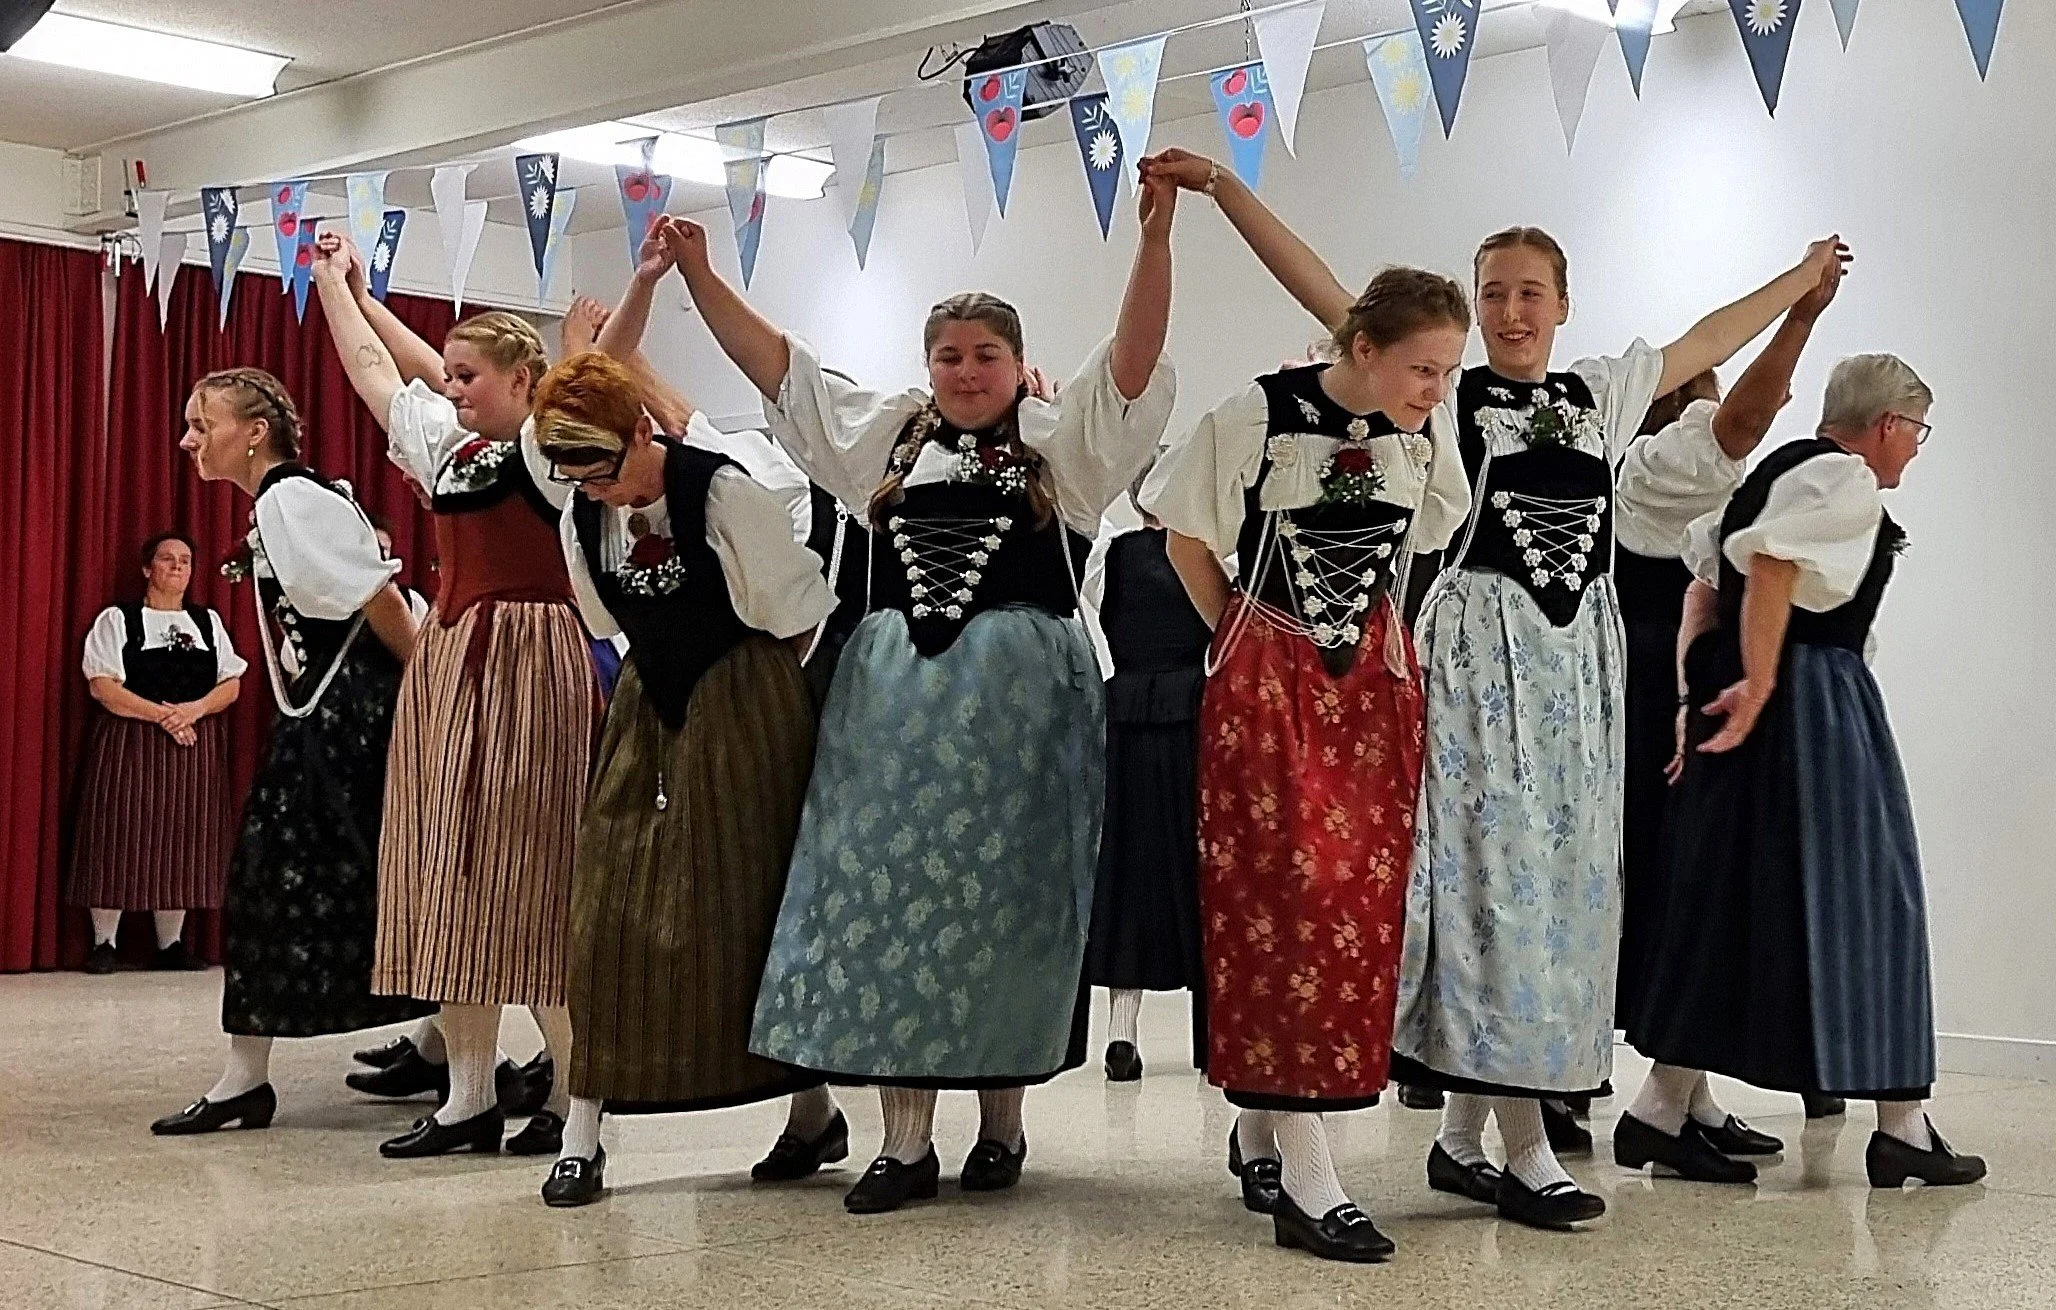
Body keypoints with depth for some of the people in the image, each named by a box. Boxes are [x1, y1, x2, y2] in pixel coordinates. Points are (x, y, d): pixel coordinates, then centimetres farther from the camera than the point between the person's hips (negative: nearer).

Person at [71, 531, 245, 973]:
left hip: (195, 747, 4)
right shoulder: (117, 619, 2)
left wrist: (194, 710, -12)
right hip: (130, 742, -3)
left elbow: (231, 685, 8)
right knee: (121, 837, -6)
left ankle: (171, 943, 10)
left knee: (183, 840, 2)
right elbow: (103, 687, -8)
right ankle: (104, 942, 2)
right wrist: (160, 714, -17)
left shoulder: (208, 621, 14)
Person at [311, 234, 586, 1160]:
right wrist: (339, 283, 36)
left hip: (527, 662, -8)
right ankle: (470, 1096, 12)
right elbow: (375, 367, 29)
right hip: (449, 663, 8)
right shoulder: (447, 444, 16)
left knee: (525, 877, -8)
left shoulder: (549, 447, -3)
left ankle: (576, 1094, 0)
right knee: (448, 877, 6)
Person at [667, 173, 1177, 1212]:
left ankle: (1002, 1120, 13)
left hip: (1018, 697, -3)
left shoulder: (1061, 442, 7)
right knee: (882, 898, -1)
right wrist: (699, 274, 7)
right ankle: (905, 1139, 5)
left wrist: (1154, 239, -19)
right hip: (892, 696, 3)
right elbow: (773, 360, 15)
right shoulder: (883, 437, 16)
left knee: (1002, 903, 0)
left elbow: (1132, 359, -7)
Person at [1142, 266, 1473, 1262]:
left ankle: (1258, 1127, 21)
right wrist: (1238, 635, 5)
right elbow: (1186, 533, -1)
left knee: (1362, 898, 4)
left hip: (1375, 684, 5)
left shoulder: (1427, 435, 0)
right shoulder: (1256, 418, -13)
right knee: (1292, 891, -9)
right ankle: (1304, 1179, -9)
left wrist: (1369, 631, 9)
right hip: (1268, 683, -5)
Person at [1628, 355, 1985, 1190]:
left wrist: (1697, 694, 11)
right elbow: (1772, 569, -24)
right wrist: (1757, 688, -23)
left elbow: (1706, 581, 16)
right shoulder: (1847, 480, -10)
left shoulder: (1777, 470, 18)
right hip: (1811, 700, -9)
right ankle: (1902, 1126, 6)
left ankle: (1662, 1107, 10)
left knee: (1724, 892, 10)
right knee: (1856, 894, -1)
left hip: (1743, 708, 9)